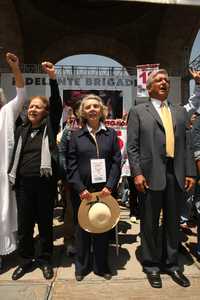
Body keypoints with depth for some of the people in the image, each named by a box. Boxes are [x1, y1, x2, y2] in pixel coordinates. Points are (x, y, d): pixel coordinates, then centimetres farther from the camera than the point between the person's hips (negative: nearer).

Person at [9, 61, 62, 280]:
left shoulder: (50, 128, 1)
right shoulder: (22, 130, 12)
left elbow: (57, 105, -12)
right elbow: (15, 155, 16)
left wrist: (53, 78, -22)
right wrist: (11, 176, 11)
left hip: (45, 182, -3)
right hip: (23, 183, 4)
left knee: (45, 223, 10)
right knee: (24, 224, 12)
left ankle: (45, 259, 29)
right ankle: (26, 260, 32)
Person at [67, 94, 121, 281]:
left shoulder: (111, 134, 5)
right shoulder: (76, 135, 3)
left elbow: (116, 161, 0)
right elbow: (72, 165, -2)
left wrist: (110, 186, -11)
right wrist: (80, 188, -11)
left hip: (105, 190, 1)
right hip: (82, 191, 0)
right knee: (82, 228, 12)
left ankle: (101, 266, 29)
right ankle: (81, 266, 30)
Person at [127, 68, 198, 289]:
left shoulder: (180, 111, 16)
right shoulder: (138, 112, 4)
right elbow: (132, 146, -3)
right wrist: (137, 173, -12)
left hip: (176, 174, 4)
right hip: (151, 174, -3)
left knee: (173, 221, 14)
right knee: (150, 223, 8)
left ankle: (171, 263, 33)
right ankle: (151, 265, 28)